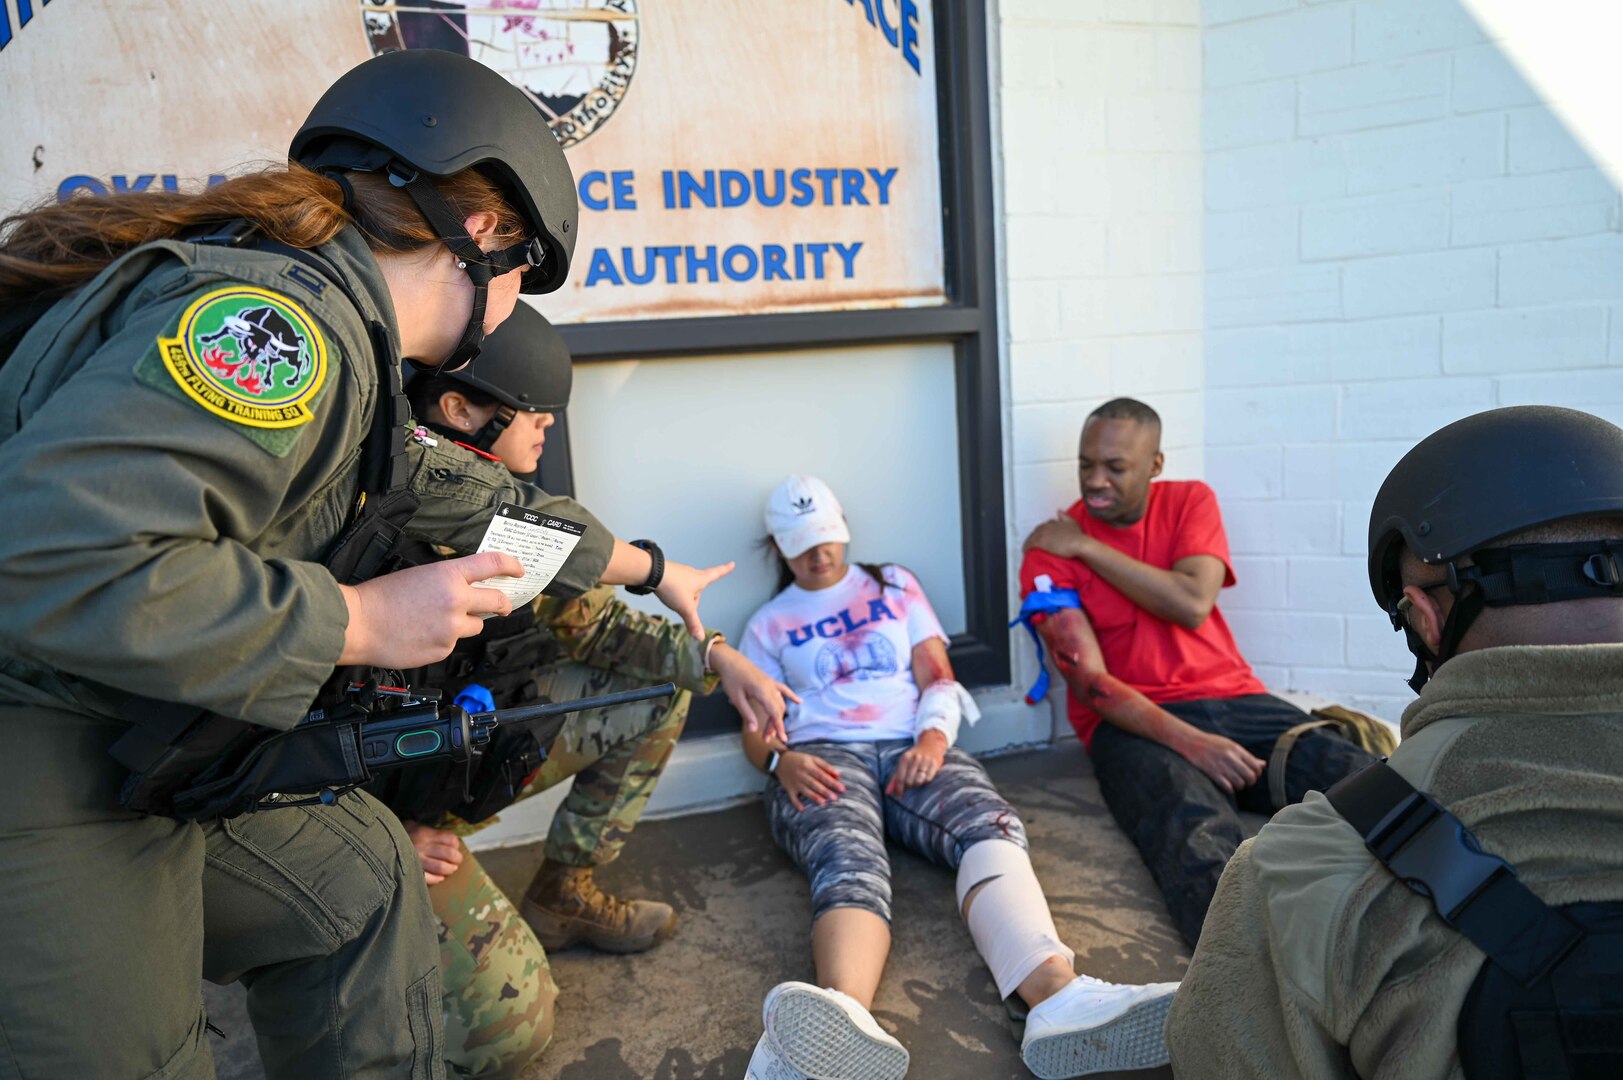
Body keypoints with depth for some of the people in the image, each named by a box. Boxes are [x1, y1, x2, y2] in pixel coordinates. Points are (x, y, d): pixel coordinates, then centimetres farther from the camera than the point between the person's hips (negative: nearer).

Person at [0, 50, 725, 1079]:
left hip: (141, 759, 10)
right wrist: (362, 622, -24)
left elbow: (477, 498, 22)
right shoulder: (281, 316, -24)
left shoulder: (342, 343, 8)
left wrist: (647, 567, 34)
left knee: (360, 881, 17)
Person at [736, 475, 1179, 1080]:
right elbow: (755, 727, 15)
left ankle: (1057, 996, -63)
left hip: (912, 749, 2)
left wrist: (933, 737, -8)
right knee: (849, 861, -38)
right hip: (821, 758, -2)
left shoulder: (894, 586, 25)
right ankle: (847, 1024, -71)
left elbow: (938, 679, 14)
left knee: (991, 826, -34)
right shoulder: (770, 623, 23)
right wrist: (779, 760, -10)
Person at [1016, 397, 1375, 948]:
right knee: (1199, 835, -37)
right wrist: (1189, 743, -22)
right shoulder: (1049, 555, 1)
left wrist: (1088, 547, -6)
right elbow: (1090, 680, -9)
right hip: (1133, 721, -4)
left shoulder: (1190, 502, 12)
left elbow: (1192, 605, -7)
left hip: (1233, 698, 5)